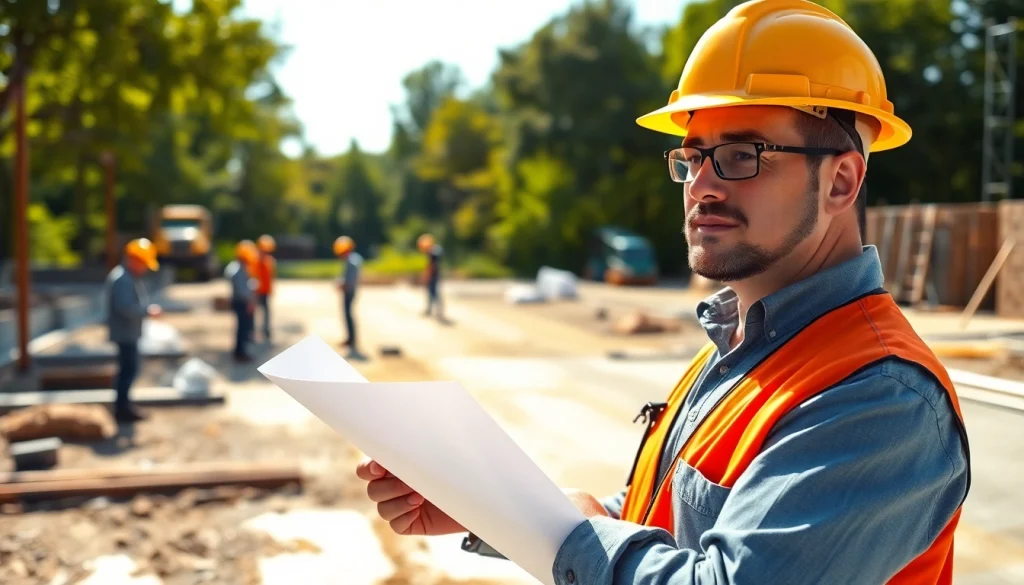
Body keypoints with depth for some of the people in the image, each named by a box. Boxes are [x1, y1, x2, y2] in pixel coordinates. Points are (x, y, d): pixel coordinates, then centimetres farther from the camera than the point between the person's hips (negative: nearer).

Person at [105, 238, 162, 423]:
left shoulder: (130, 277, 13)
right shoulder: (122, 279, -21)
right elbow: (125, 308, -29)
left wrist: (146, 308, 4)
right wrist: (148, 311, -22)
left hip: (129, 332, 11)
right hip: (125, 333, -11)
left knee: (128, 369, 16)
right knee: (129, 369, -6)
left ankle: (124, 405, 26)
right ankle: (122, 408, 0)